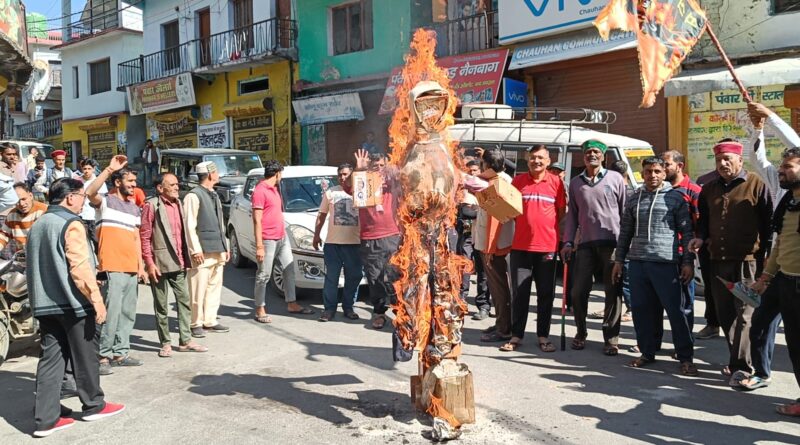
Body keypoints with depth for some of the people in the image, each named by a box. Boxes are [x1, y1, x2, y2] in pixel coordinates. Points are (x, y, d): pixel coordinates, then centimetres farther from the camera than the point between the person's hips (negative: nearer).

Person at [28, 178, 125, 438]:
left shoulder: (37, 225, 13)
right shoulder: (71, 224, -14)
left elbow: (33, 267, 17)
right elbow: (80, 268, -20)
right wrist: (97, 300, -16)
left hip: (46, 304, 8)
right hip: (73, 303, -7)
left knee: (50, 359, 7)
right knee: (85, 357, 7)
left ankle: (45, 419, 7)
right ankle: (93, 406, 21)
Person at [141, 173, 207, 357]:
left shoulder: (178, 204, 13)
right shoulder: (151, 205, -8)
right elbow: (144, 236, -10)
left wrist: (185, 258, 12)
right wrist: (149, 263, -14)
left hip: (178, 263, 6)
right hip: (160, 264, -6)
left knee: (184, 301, 7)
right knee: (161, 306, 5)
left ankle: (185, 340, 14)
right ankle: (165, 343, 14)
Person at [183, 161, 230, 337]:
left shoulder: (214, 196, 20)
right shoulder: (194, 196, -8)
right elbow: (189, 225, -13)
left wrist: (225, 246, 20)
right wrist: (195, 250, -16)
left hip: (217, 250, 8)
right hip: (202, 250, -8)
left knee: (214, 287, 11)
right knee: (198, 289, -4)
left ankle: (210, 321, 20)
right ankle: (196, 324, 6)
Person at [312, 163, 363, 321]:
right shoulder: (331, 193, 7)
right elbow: (322, 215, 10)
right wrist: (316, 235, 5)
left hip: (354, 243, 1)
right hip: (333, 242, -1)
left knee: (354, 277, 7)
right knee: (331, 277, 2)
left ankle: (348, 307, 20)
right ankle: (329, 308, 9)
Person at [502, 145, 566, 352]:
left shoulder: (556, 182, 2)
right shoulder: (518, 181, 5)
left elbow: (562, 211, 8)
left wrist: (546, 227, 2)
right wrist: (526, 224, 4)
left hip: (547, 245, 0)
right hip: (521, 245, 1)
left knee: (546, 293, 7)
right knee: (519, 292, 5)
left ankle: (543, 336, 17)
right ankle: (516, 335, 13)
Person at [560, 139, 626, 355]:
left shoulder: (615, 178, 4)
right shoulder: (575, 183, 12)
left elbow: (625, 211, 4)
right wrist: (568, 242, 6)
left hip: (612, 242, -2)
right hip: (586, 243, 2)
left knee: (613, 292, 1)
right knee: (578, 291, 2)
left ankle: (611, 338, 10)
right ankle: (581, 333, 21)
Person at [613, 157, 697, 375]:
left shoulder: (675, 197, 0)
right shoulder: (634, 199, 12)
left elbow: (687, 232, 0)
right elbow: (625, 232, 17)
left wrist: (688, 262, -5)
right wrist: (619, 260, 14)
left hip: (666, 262, -4)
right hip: (637, 262, 4)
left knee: (675, 310, -1)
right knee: (642, 309, 8)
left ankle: (686, 357, 8)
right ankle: (648, 352, 21)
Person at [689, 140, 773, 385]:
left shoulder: (755, 185, -2)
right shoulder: (709, 189, 13)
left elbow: (768, 222, -3)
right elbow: (703, 220, 23)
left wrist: (765, 256, -7)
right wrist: (700, 237, 3)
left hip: (747, 261, -6)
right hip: (718, 261, 6)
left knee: (745, 314, -5)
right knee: (725, 314, 10)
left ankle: (742, 366, -1)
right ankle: (737, 360, 23)